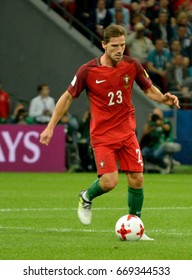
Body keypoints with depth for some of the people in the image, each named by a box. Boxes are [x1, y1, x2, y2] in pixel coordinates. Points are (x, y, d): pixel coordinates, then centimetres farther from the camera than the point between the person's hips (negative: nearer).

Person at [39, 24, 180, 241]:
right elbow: (68, 97, -1)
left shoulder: (132, 65, -3)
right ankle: (87, 198, 19)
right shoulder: (87, 71, -12)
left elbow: (149, 89, 11)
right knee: (109, 182, -15)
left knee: (136, 180, -2)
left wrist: (164, 99, -10)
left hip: (127, 132, 4)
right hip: (102, 135, -3)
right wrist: (51, 126, -2)